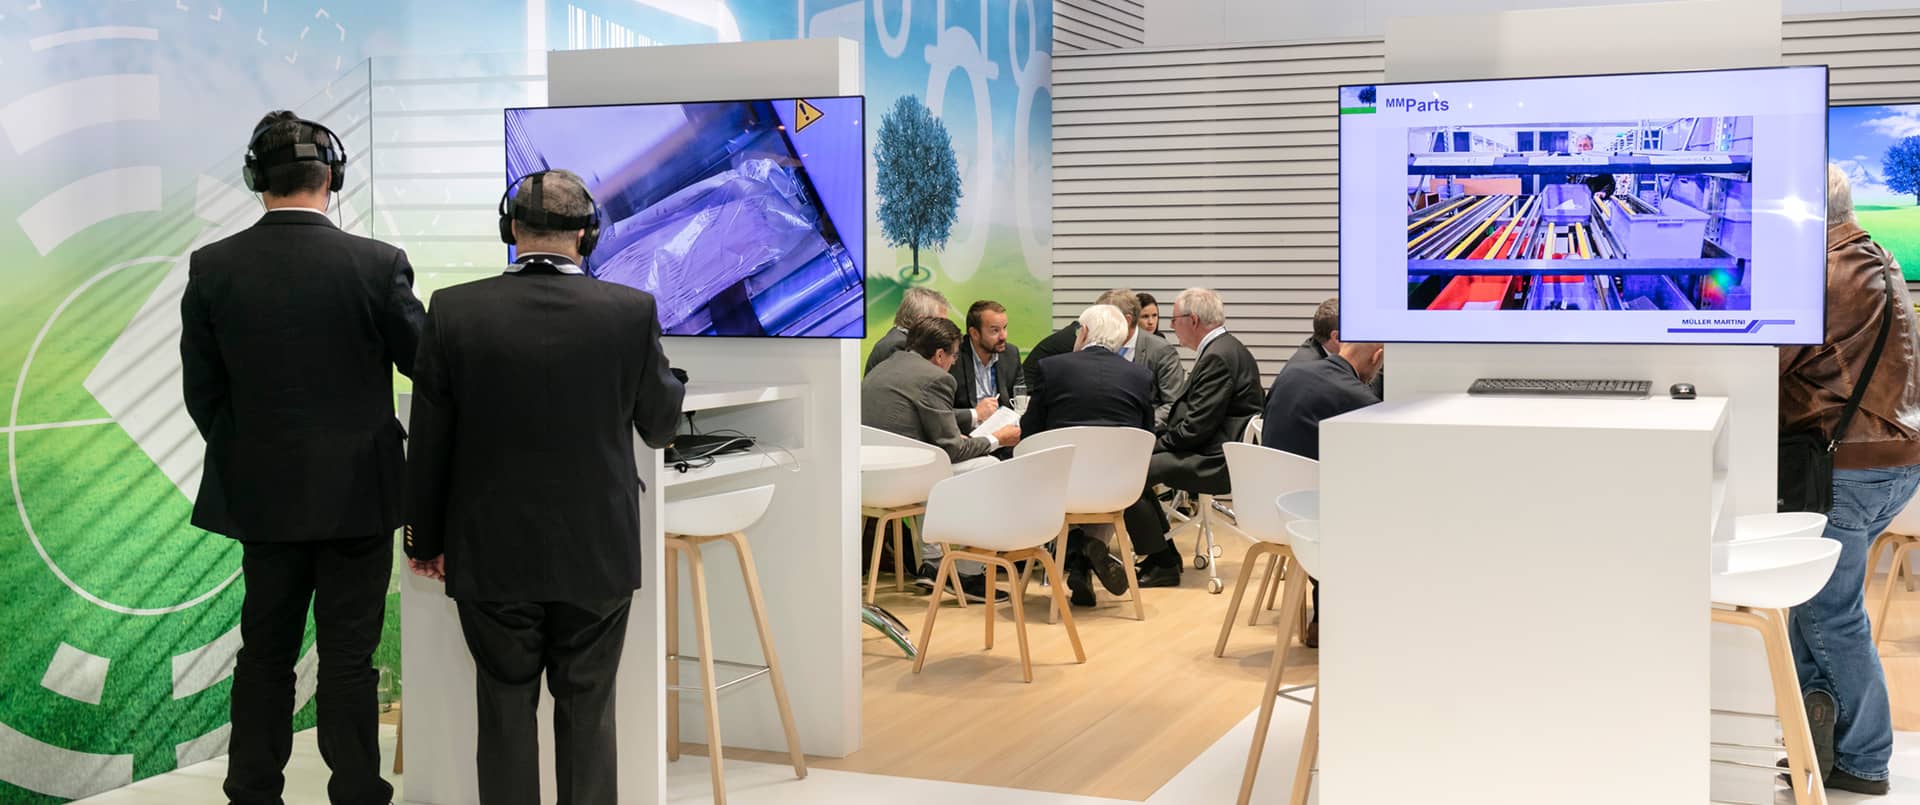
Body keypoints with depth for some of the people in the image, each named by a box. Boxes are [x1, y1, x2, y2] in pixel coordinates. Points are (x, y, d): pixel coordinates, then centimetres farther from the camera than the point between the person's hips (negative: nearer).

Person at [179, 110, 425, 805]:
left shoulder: (212, 269, -5)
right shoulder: (377, 264, -14)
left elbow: (201, 390, 2)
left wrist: (241, 461, 15)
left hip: (261, 493, 3)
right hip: (357, 491, -3)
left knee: (265, 650, 15)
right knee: (349, 657, 5)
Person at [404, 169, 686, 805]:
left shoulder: (454, 311, -8)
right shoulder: (632, 311, -10)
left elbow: (429, 442, -2)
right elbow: (659, 427, 3)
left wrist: (424, 539, 10)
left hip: (491, 554, 0)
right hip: (598, 554, 0)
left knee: (505, 713, 12)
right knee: (587, 714, 11)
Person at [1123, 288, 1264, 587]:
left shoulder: (1218, 357, -18)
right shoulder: (1225, 348, 15)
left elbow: (1196, 428, -21)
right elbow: (1192, 414, 18)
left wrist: (1155, 446, -8)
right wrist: (1157, 440, 8)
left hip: (1217, 462, -11)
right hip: (1216, 452, 11)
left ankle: (1162, 565, -5)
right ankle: (1164, 554, 16)